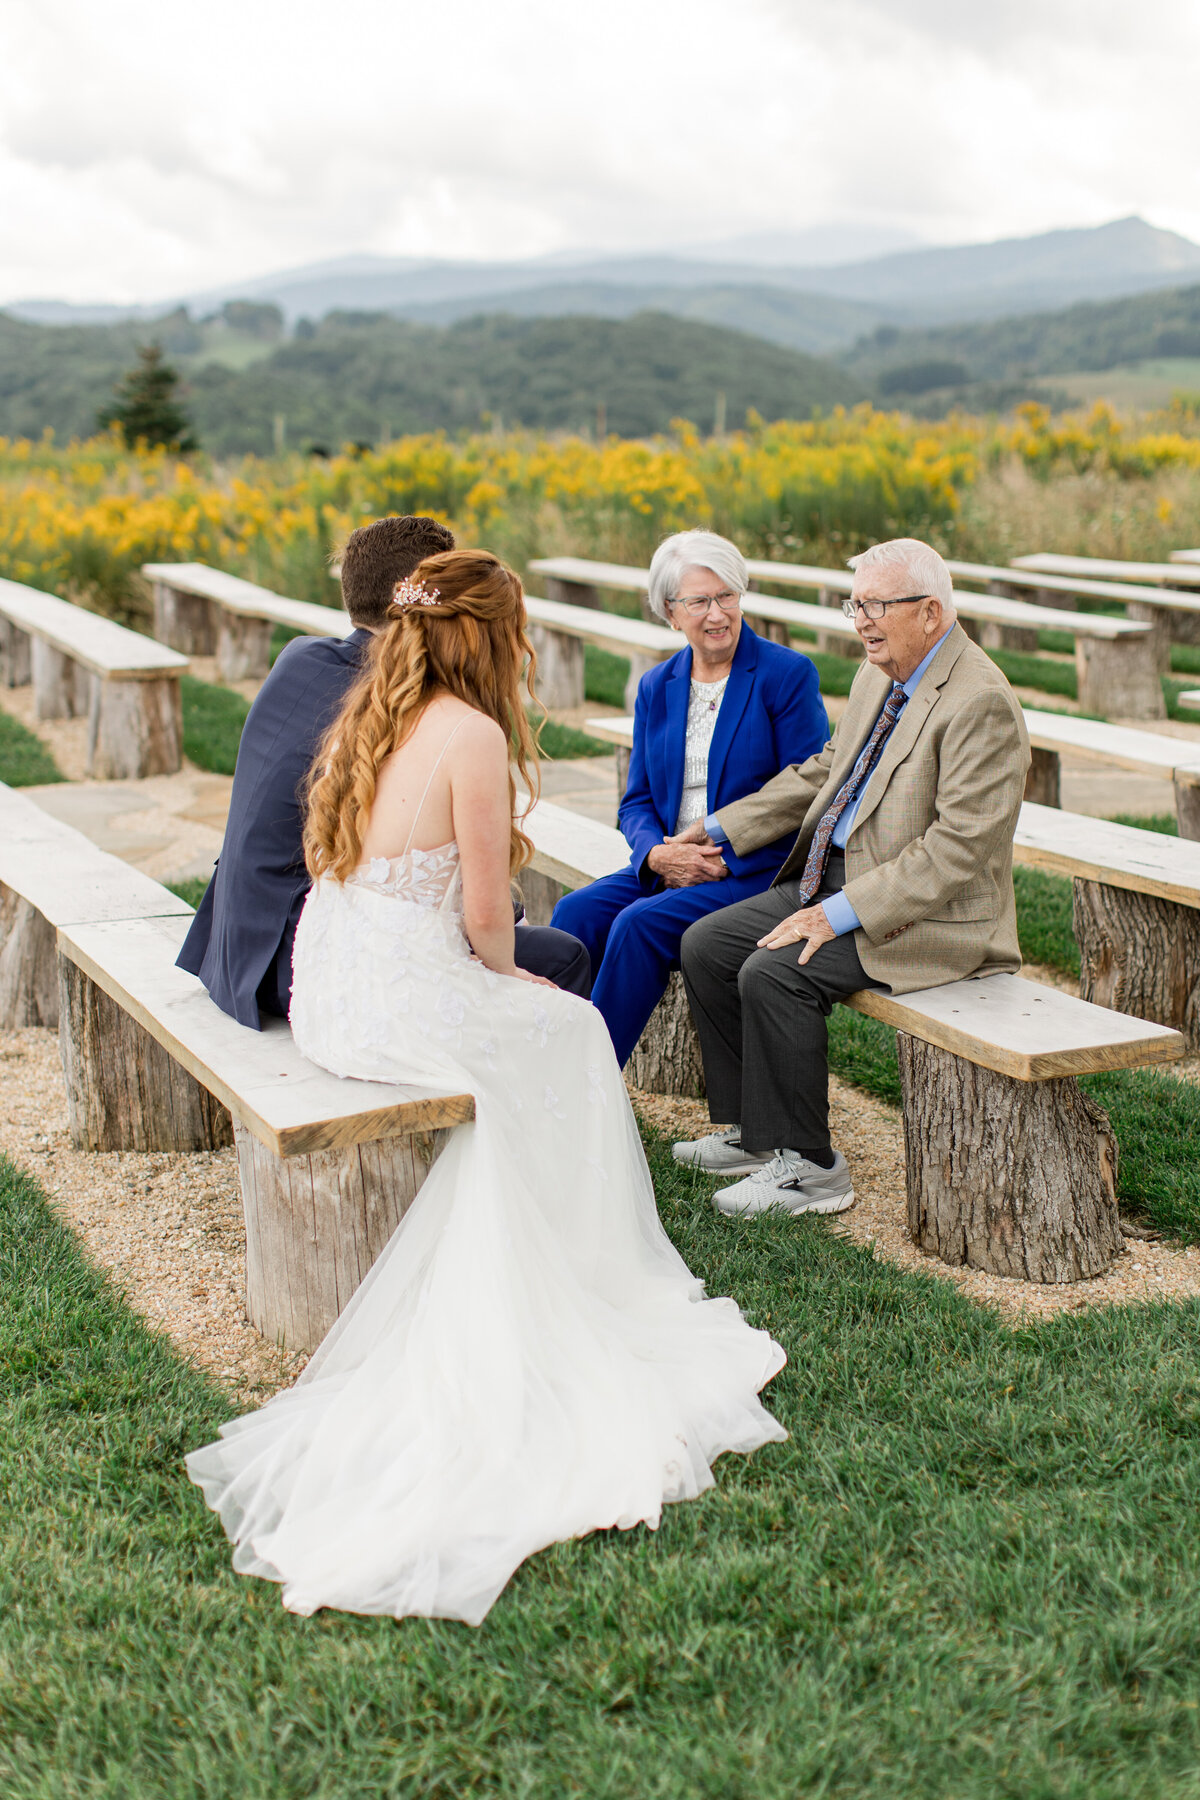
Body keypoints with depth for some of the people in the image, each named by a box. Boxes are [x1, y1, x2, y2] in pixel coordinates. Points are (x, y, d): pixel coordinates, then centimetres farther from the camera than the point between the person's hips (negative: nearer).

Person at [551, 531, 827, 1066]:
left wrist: (725, 862, -16)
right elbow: (637, 801, 14)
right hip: (668, 868, 5)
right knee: (576, 912, -21)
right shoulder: (656, 687, 13)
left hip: (759, 873, -5)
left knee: (641, 923, -29)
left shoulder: (787, 675, -4)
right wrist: (657, 853, -9)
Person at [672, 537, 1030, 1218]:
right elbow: (823, 771, 22)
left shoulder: (981, 702, -20)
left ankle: (810, 1167, -9)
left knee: (774, 974, -25)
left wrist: (846, 912, -26)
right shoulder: (878, 677, 9)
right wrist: (723, 826, 16)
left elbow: (960, 847, -25)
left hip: (927, 915, -10)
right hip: (833, 878, 10)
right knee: (706, 945, 2)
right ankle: (757, 1132, 13)